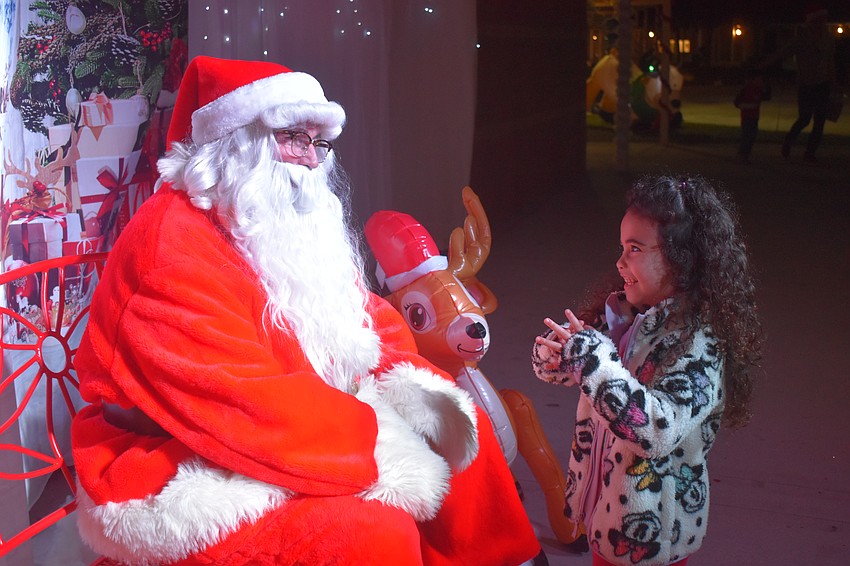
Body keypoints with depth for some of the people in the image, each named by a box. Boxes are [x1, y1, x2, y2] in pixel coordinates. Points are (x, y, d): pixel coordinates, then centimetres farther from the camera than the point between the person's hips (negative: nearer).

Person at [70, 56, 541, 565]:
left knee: (464, 427, 6)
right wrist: (382, 444, -24)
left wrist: (411, 387, -10)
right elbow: (246, 403, -28)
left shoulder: (297, 230, 10)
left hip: (310, 440, 9)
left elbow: (371, 321, 12)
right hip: (185, 482, -9)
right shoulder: (172, 244, -20)